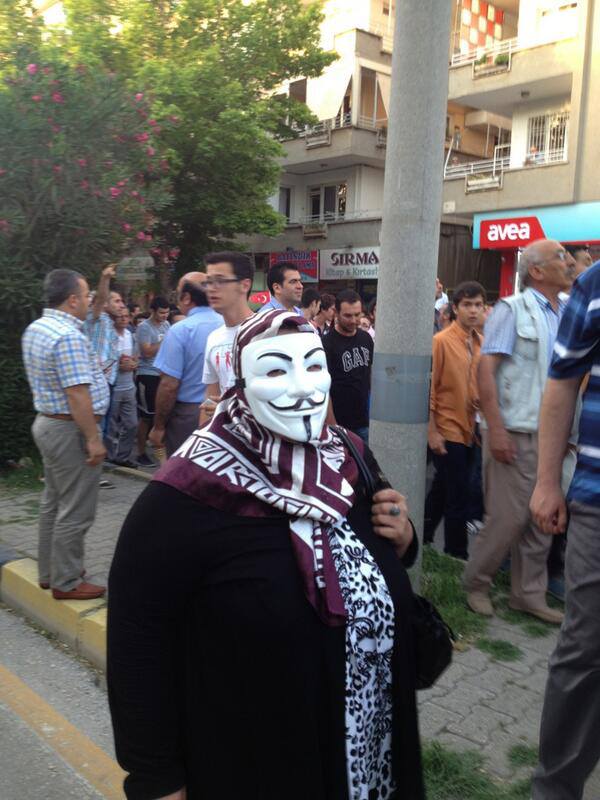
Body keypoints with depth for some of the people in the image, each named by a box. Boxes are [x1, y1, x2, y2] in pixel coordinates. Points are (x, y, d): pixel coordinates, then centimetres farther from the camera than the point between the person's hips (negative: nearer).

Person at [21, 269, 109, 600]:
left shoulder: (35, 328, 10)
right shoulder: (68, 337, -22)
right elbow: (77, 394, -25)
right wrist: (93, 439, -22)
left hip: (47, 422, 11)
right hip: (71, 429, -10)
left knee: (53, 503, 18)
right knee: (75, 511, 0)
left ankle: (49, 572, 29)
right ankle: (66, 582, 9)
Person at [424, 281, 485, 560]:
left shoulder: (481, 343, 7)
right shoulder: (441, 341, -11)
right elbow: (428, 388, -12)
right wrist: (432, 431, -14)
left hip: (469, 430, 6)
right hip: (447, 431, -6)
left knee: (443, 490, 17)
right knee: (457, 498, -3)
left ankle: (423, 539, 33)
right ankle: (456, 553, 12)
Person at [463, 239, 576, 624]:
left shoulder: (570, 314, 11)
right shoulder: (513, 309, -5)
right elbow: (486, 369, -11)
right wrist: (495, 428, -17)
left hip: (553, 435, 6)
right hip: (515, 433, -6)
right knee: (508, 516, -2)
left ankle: (529, 594, 24)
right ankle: (476, 584, 19)